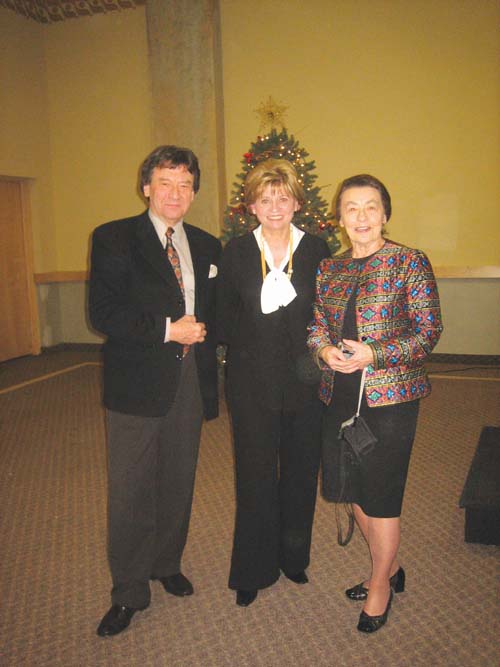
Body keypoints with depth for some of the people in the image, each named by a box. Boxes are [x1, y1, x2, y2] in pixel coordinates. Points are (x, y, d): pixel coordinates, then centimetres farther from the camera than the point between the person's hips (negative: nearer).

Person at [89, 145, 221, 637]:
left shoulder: (207, 247, 10)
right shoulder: (114, 239, -5)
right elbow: (103, 312, -13)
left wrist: (202, 333, -1)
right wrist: (167, 330, -18)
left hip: (190, 380, 5)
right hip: (137, 381, -4)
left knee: (178, 484, 17)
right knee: (130, 491, 4)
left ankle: (167, 565, 39)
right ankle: (128, 593, 24)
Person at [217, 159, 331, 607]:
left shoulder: (317, 250, 2)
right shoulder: (236, 252, 1)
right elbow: (225, 322, 3)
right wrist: (260, 309, -10)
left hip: (305, 381, 1)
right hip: (254, 383, -1)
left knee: (300, 472, 13)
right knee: (255, 476, 6)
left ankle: (293, 557, 35)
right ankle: (254, 570, 25)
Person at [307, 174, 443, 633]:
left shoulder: (410, 263, -6)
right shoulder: (329, 269, 9)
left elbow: (429, 331, -9)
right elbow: (316, 324, 13)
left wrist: (374, 354, -20)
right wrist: (325, 350, -9)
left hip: (390, 394, -5)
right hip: (340, 394, 6)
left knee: (381, 492, 4)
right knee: (353, 488, 16)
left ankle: (382, 586, 29)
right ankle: (389, 569, 40)